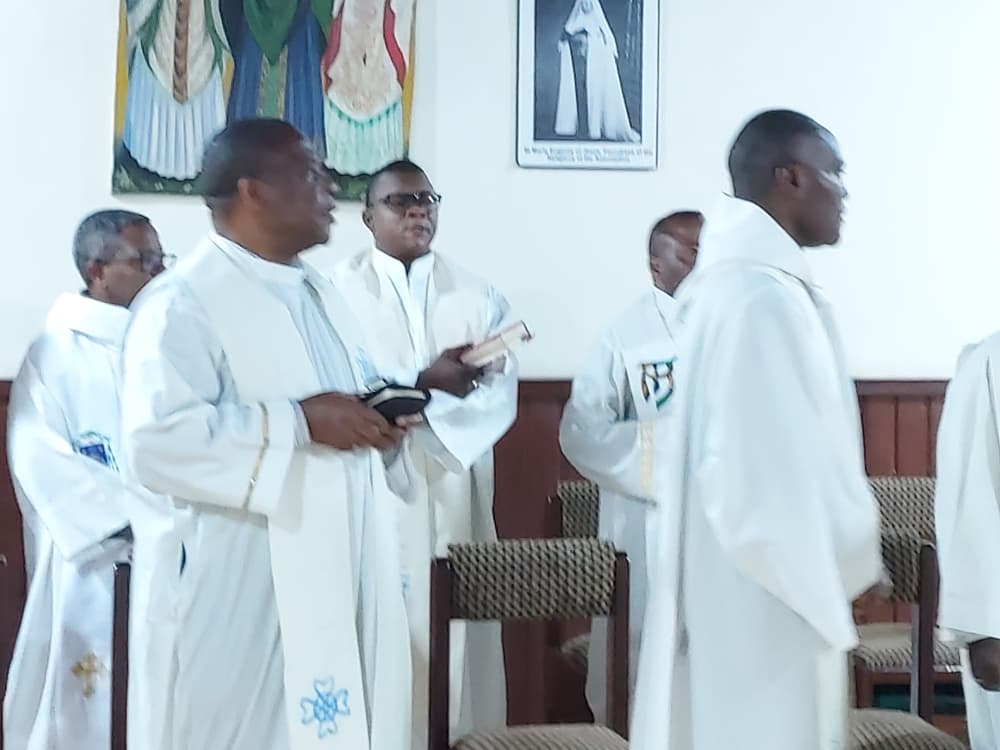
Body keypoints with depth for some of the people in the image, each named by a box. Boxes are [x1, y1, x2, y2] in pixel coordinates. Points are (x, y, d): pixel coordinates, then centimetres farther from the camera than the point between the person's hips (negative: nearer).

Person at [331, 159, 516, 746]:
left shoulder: (477, 296, 12)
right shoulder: (339, 292, 4)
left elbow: (500, 397, 1)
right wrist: (428, 381, -20)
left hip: (453, 495, 2)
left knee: (455, 639, 3)